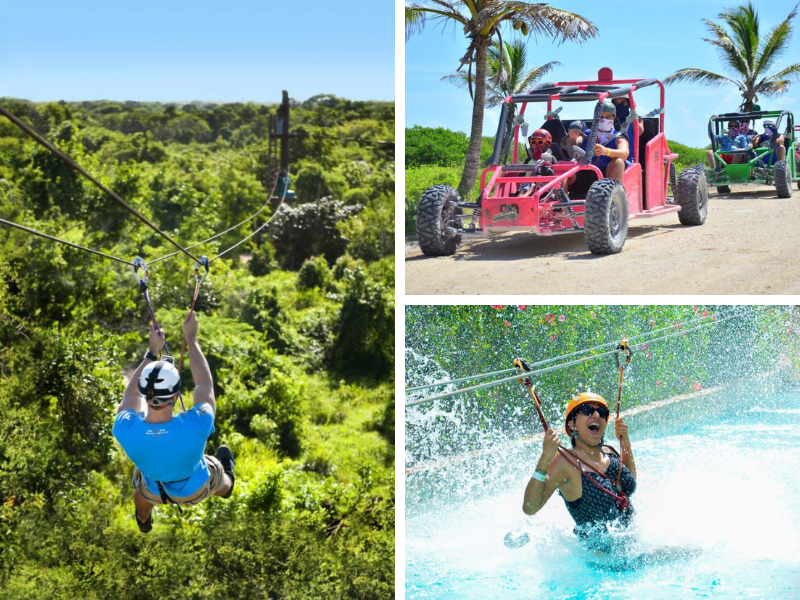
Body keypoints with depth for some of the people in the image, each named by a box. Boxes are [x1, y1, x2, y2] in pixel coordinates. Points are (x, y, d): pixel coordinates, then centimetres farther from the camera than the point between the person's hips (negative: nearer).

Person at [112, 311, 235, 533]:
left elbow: (131, 393, -16)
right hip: (197, 489, -1)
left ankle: (143, 521, 68)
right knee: (222, 483, 35)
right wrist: (191, 339, -17)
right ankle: (227, 485, 70)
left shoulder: (126, 430, -39)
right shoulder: (196, 426, -45)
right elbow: (205, 384, -24)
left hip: (154, 492, 1)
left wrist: (152, 353, -11)